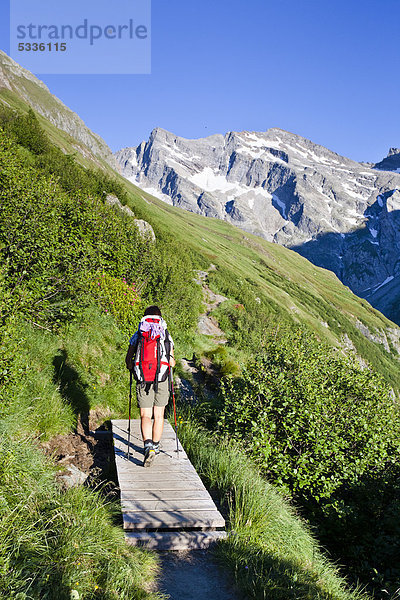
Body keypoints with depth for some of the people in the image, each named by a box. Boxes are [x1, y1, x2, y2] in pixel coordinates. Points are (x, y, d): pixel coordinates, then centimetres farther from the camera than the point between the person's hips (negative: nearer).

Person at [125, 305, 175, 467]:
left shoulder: (137, 336, 8)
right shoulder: (166, 336, 7)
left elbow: (128, 360, 11)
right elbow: (172, 363, 6)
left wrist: (132, 368, 32)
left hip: (142, 381, 0)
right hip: (162, 380, 0)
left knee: (145, 416, 1)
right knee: (158, 415, 14)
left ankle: (148, 446, -19)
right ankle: (155, 446, 24)